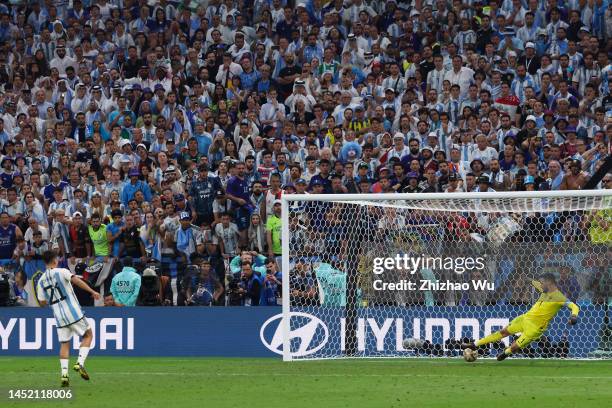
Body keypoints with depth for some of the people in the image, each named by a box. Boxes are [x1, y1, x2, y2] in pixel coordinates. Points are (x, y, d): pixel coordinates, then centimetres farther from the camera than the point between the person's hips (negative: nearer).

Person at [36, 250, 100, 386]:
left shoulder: (41, 281, 8)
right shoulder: (61, 272, -5)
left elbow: (42, 302, 11)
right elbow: (76, 280, -21)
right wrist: (92, 292, -20)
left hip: (59, 316, 4)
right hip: (73, 311, -4)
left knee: (65, 344, 12)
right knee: (88, 335, 13)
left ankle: (64, 374, -3)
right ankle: (80, 363, -5)